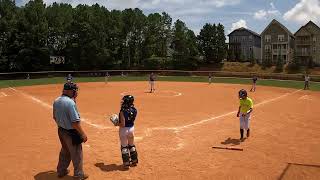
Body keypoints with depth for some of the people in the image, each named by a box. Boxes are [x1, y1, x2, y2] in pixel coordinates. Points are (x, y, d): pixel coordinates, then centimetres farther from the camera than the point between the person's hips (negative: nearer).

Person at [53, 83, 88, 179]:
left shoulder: (56, 101, 1)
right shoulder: (70, 102, -25)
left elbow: (55, 117, 12)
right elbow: (75, 122, -26)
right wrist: (83, 134, -18)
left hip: (61, 131, 8)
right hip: (71, 133, -8)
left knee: (65, 151, 27)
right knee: (77, 154, 9)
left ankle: (61, 171, 42)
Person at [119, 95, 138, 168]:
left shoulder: (123, 111, -23)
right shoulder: (134, 110, -6)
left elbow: (122, 124, -24)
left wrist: (117, 123, -7)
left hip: (124, 129, -6)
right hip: (131, 128, 6)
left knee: (124, 147, 9)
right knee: (132, 145, 23)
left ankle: (126, 163, 16)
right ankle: (134, 161, 33)